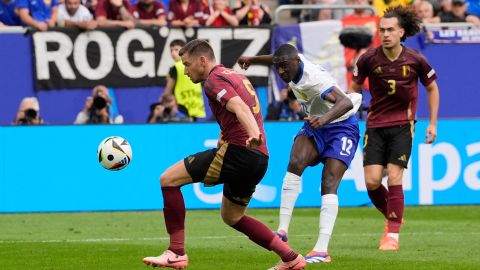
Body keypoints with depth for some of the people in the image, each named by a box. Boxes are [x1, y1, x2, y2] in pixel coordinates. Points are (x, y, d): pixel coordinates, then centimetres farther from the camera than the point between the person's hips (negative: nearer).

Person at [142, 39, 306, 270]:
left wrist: (253, 135, -41)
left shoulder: (215, 80, -5)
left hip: (238, 150, -10)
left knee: (168, 179, -6)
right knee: (231, 217, 27)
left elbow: (240, 107, -24)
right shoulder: (237, 77, 24)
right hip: (260, 159, 10)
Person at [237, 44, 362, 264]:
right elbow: (277, 59, 21)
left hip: (341, 128, -7)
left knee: (329, 184, -20)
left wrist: (325, 118, -64)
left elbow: (346, 102, -47)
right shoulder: (291, 63, -7)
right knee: (295, 163, -23)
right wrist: (252, 60, 30)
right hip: (315, 125, 7)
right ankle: (283, 230, -26)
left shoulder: (314, 78, -32)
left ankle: (322, 249, -28)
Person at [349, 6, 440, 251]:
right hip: (375, 125, 2)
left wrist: (433, 123, 7)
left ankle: (393, 234, -4)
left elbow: (432, 88, 9)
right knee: (372, 181, -6)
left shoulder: (416, 60, -8)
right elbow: (354, 89, 8)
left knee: (394, 178, -13)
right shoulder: (368, 59, -7)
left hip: (402, 124, -2)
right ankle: (391, 219, 21)